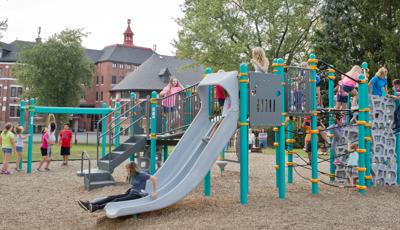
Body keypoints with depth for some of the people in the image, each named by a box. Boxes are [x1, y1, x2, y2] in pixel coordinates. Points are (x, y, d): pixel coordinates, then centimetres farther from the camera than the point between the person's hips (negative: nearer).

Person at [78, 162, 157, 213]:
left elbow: (154, 178, -16)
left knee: (117, 200, -27)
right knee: (111, 197, -11)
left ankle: (96, 207, -44)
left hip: (137, 195, -8)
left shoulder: (141, 174, -13)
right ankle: (90, 204, -26)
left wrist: (154, 192, -14)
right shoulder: (131, 176, 13)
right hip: (131, 193, 8)